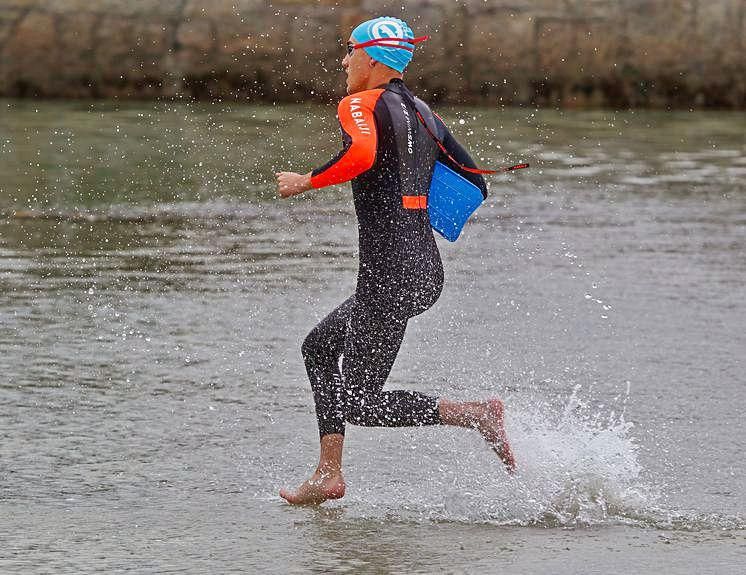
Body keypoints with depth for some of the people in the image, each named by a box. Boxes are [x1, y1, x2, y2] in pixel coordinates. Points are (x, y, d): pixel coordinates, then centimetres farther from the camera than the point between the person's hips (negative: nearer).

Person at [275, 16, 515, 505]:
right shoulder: (422, 113, 15)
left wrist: (306, 182, -16)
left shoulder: (361, 105, -8)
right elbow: (475, 182, 14)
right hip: (425, 269, 9)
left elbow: (361, 153, -31)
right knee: (319, 348, 24)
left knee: (361, 405, -1)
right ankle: (329, 475, 21)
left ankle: (477, 414, -12)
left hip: (388, 275, -9)